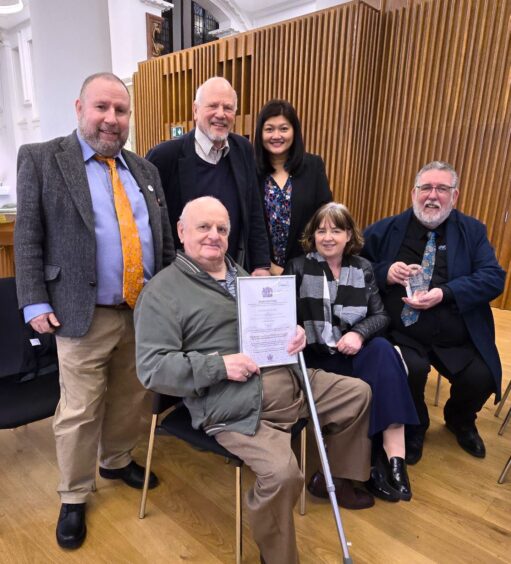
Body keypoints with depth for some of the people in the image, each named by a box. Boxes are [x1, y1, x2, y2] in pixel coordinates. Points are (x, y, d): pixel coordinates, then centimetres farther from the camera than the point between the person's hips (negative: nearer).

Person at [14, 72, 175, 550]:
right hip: (85, 314, -4)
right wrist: (35, 303, -9)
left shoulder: (144, 169, 12)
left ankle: (117, 461, 43)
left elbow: (164, 238, 13)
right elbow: (27, 238, -3)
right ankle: (73, 497, 29)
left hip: (146, 311, 5)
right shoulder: (41, 159, -1)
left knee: (129, 399, 18)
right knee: (79, 411, 6)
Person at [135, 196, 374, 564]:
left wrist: (295, 332, 0)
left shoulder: (242, 275, 17)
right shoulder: (163, 291, -7)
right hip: (235, 405, -8)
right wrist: (219, 365, -22)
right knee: (282, 472, -29)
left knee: (358, 393, 15)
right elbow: (152, 369, -14)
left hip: (288, 380, 8)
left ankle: (337, 478, 36)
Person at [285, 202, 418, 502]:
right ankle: (374, 460, -8)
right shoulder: (298, 268, 4)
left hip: (353, 353, 2)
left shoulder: (363, 269, 10)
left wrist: (359, 333, -17)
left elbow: (381, 314, 4)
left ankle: (394, 459, -30)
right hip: (314, 357, -2)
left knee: (382, 349, -30)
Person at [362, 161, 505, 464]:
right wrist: (386, 273, -17)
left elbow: (494, 277, -4)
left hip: (457, 339, 2)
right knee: (412, 369, -29)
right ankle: (414, 427, 9)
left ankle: (460, 421, 25)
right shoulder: (385, 230, 4)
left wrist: (444, 294, -19)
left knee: (481, 378, -17)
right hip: (402, 334, -2)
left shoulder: (473, 231, 6)